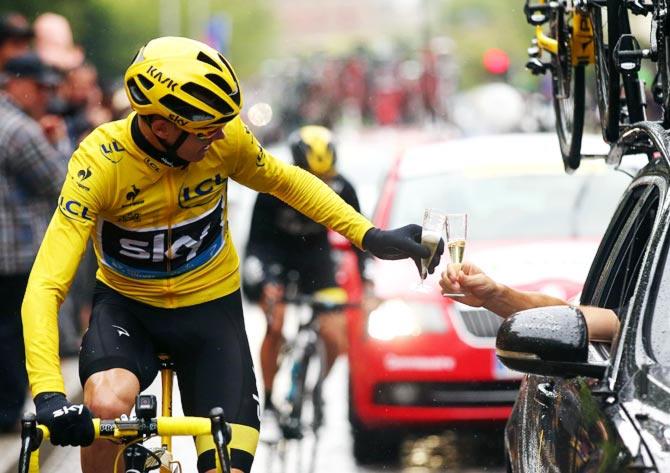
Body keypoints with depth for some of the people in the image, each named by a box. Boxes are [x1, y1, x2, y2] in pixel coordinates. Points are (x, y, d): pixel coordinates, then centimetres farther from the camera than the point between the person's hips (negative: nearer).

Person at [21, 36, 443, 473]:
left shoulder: (225, 138, -19)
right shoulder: (99, 164, -28)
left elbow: (285, 181, 4)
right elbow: (46, 286, -33)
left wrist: (370, 236, -4)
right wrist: (49, 396, -46)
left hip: (211, 307, 2)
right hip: (127, 306, -2)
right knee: (107, 405, -34)